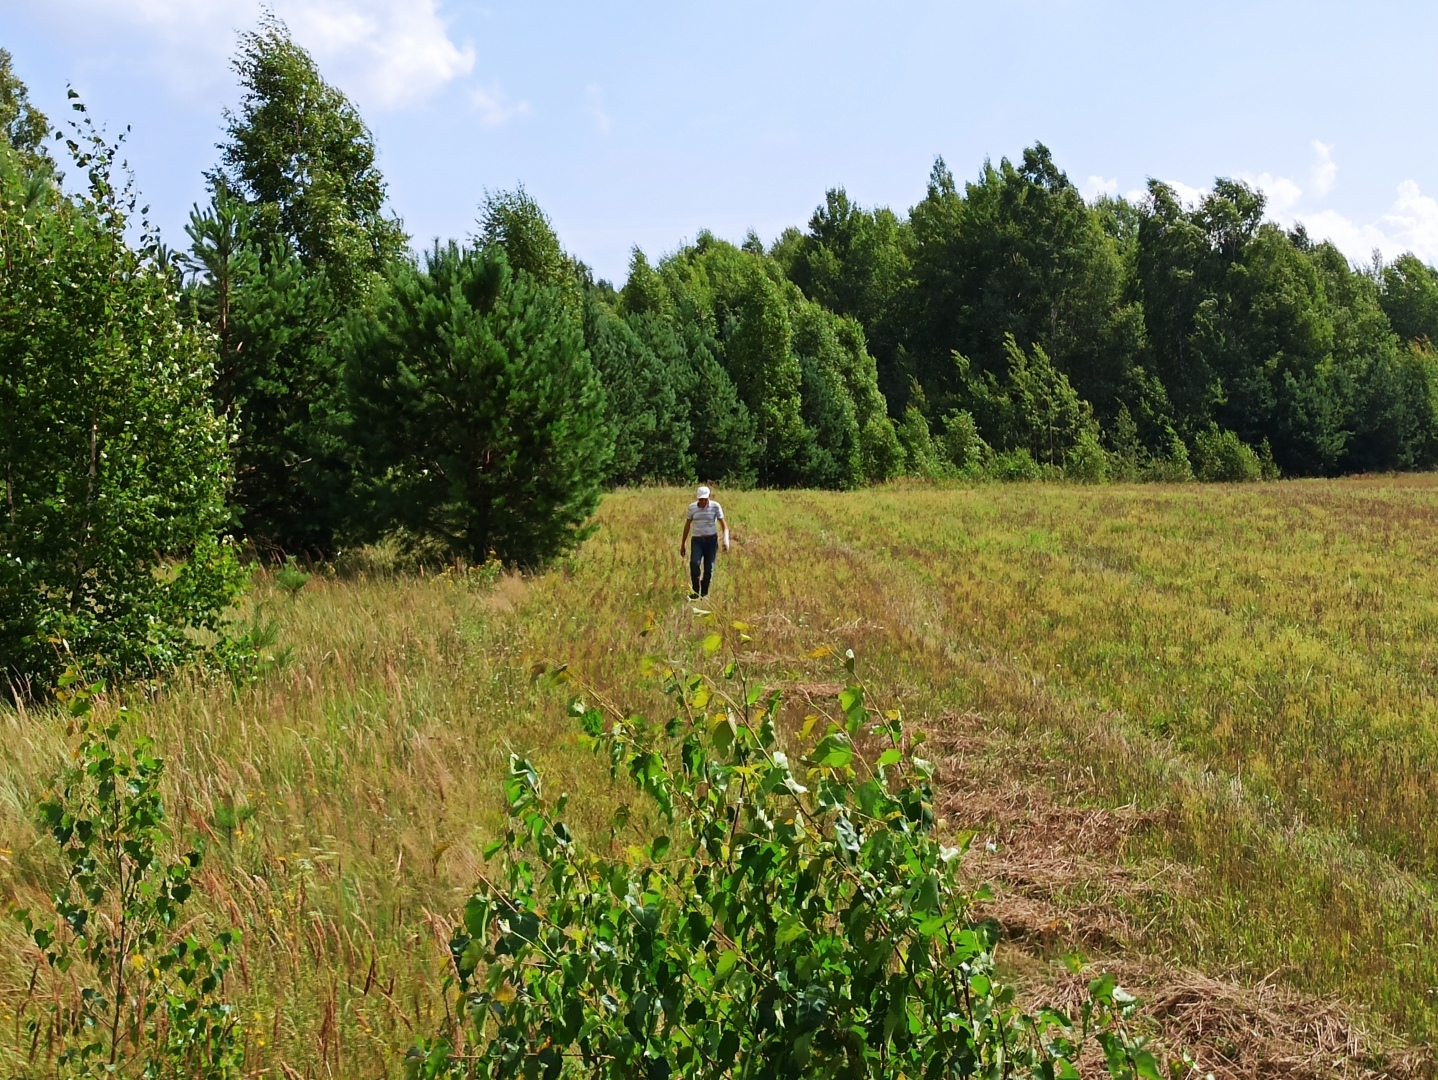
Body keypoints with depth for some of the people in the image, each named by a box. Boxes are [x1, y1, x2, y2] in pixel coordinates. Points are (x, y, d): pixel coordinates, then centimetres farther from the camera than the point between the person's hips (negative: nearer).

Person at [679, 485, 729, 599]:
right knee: (694, 563, -22)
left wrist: (726, 540, -19)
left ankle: (704, 594, 15)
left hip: (711, 540, 0)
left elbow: (723, 524, -5)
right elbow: (687, 526, 9)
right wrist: (683, 544, 11)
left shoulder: (715, 506, -5)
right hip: (697, 540, 0)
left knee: (709, 568, 0)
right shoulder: (692, 507, 1)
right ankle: (695, 592, -10)